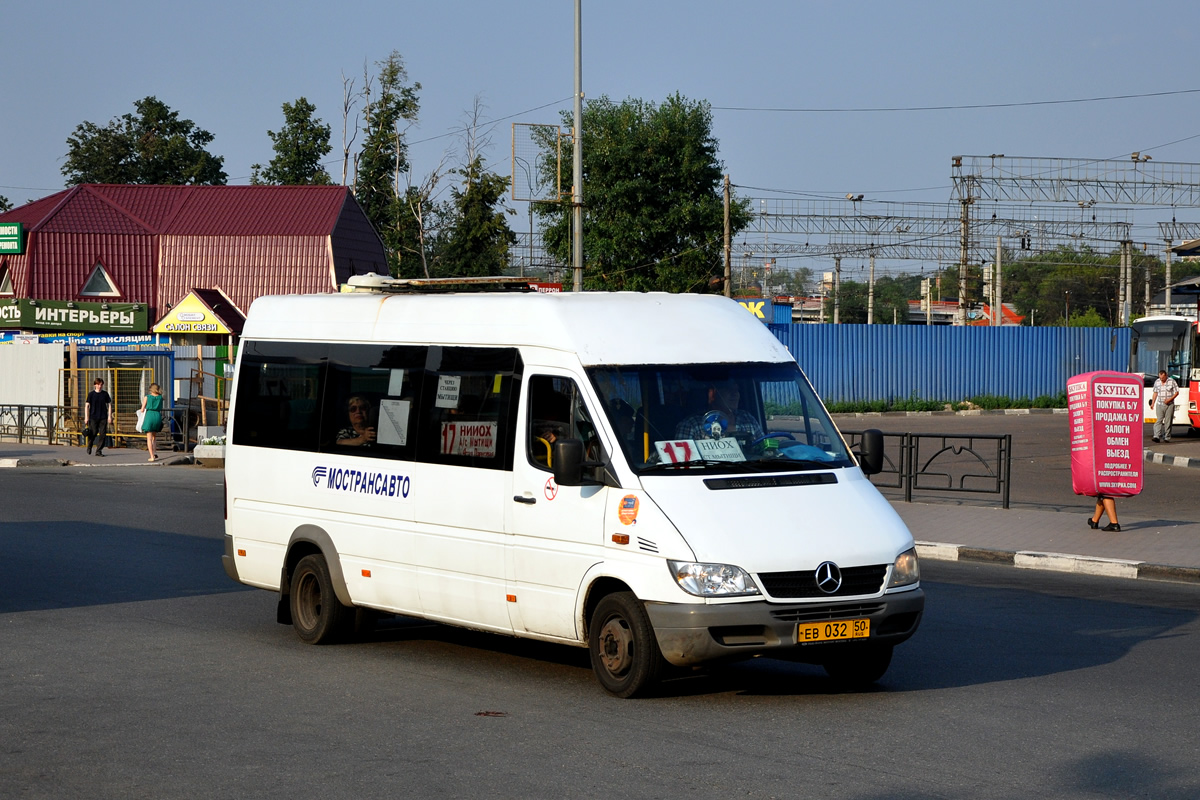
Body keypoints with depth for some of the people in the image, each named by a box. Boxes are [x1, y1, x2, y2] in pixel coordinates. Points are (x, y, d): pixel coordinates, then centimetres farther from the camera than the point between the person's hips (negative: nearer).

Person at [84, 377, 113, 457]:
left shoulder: (105, 394, 6)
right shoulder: (91, 394, 0)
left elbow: (109, 405, 12)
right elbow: (87, 405, 0)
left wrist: (109, 416, 4)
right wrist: (86, 417, -5)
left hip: (103, 417, 2)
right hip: (93, 417, -2)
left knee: (103, 434, -5)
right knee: (93, 433, -2)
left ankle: (99, 451, 2)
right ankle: (89, 447, 25)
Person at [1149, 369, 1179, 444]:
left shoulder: (1172, 381, -3)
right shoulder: (1157, 382, 8)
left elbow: (1177, 392, -2)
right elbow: (1155, 393, 17)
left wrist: (1170, 399, -13)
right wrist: (1153, 403, 10)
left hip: (1169, 405, -2)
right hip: (1159, 404, 2)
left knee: (1168, 421, -3)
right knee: (1159, 420, -9)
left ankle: (1167, 437, 3)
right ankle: (1157, 436, -18)